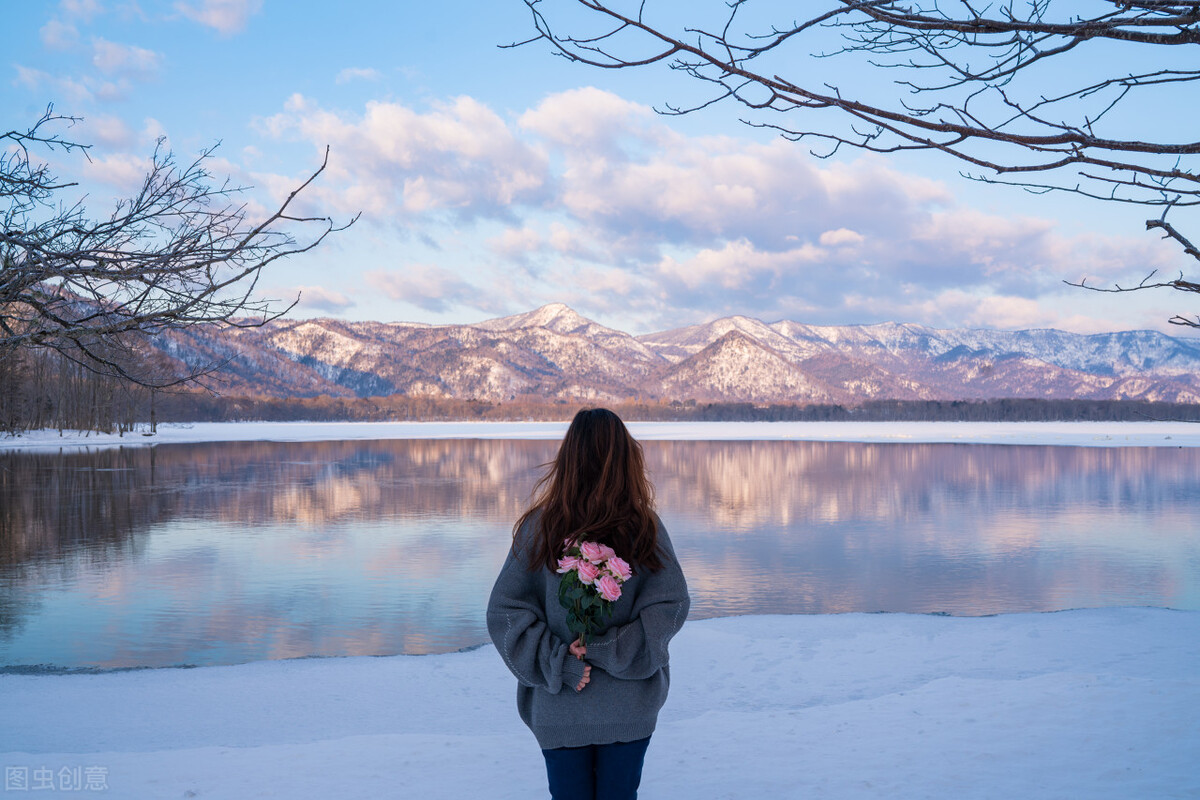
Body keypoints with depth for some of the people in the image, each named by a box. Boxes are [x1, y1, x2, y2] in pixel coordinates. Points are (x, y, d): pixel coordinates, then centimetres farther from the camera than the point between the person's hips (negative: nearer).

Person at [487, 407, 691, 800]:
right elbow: (671, 604, -11)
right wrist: (610, 650, -13)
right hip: (630, 709, 0)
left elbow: (504, 610, -9)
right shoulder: (646, 528, -8)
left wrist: (556, 664, -10)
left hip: (558, 710, 0)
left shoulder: (538, 528, -9)